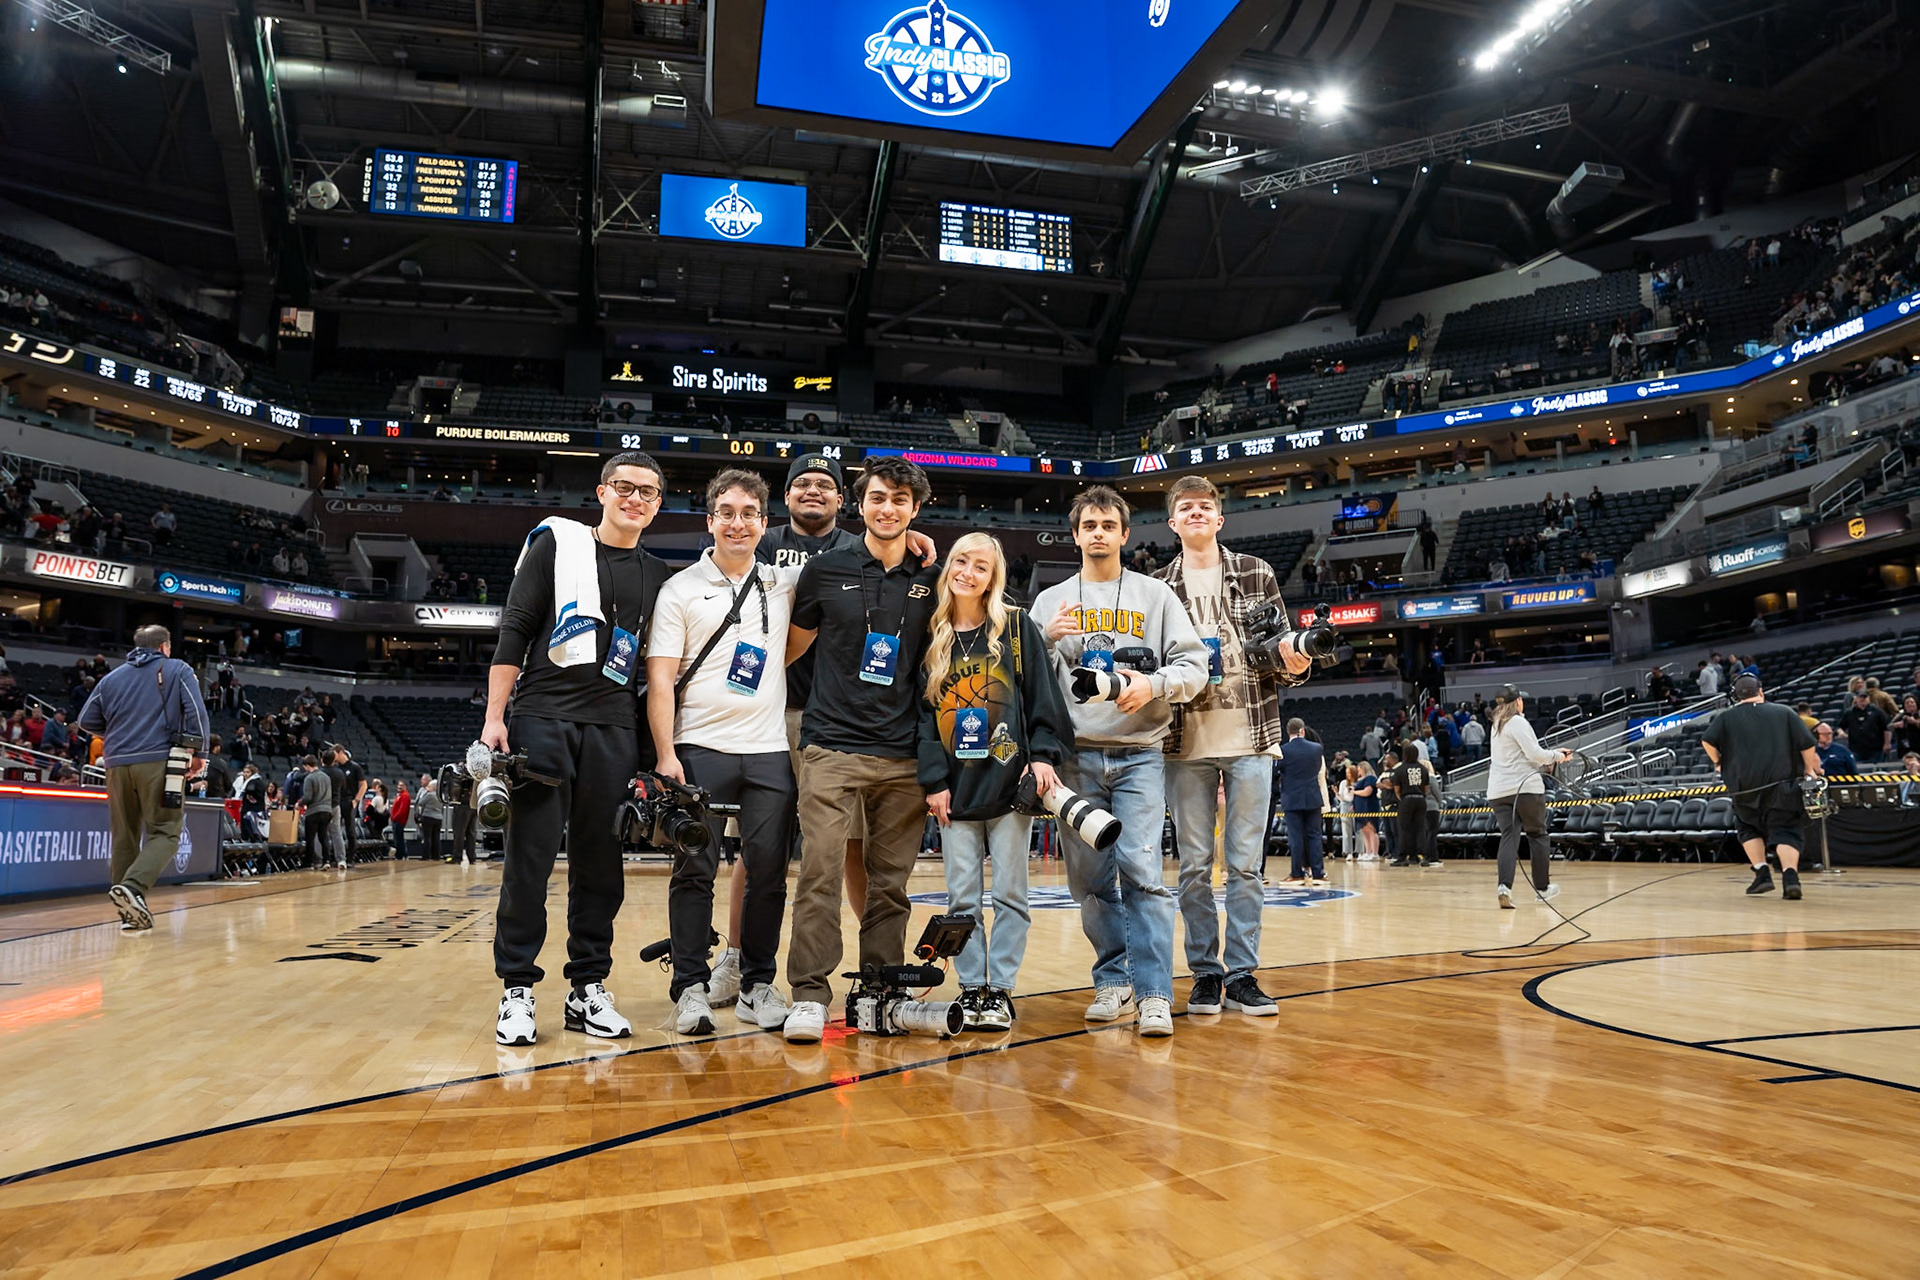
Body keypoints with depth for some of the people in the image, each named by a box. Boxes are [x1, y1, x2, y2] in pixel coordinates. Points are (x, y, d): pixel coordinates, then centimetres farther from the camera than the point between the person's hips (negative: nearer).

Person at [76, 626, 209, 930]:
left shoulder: (113, 677, 18)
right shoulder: (177, 670, 6)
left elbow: (87, 720, 15)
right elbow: (196, 711, -7)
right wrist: (198, 750, -2)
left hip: (117, 763, 5)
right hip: (158, 761, -5)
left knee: (125, 837, 9)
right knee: (164, 833, -4)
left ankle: (131, 912, 9)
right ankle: (132, 886, -28)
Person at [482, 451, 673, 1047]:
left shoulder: (657, 578, 14)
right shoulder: (556, 541, 4)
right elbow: (515, 632, 0)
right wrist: (494, 719, -7)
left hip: (614, 731, 3)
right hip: (542, 720, -3)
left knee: (601, 863, 6)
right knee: (530, 857, -2)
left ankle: (587, 990, 16)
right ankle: (517, 990, 9)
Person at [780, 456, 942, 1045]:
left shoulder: (933, 580, 8)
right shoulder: (826, 570, 5)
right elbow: (791, 645, 17)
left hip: (904, 756, 2)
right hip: (833, 746, -2)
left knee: (891, 880, 7)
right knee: (820, 871, -9)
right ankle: (810, 993, -1)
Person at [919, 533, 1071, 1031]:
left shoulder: (1017, 627, 3)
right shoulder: (932, 636, 7)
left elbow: (1043, 696, 1)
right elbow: (922, 710, 6)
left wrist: (1043, 754, -10)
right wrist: (933, 779, -2)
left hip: (1010, 782, -2)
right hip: (955, 788, 2)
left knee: (1009, 892, 3)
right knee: (963, 896, 5)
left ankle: (1001, 990, 12)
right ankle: (971, 988, 16)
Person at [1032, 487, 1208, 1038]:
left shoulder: (1156, 594, 11)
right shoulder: (1051, 601, 15)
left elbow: (1194, 665, 4)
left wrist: (1153, 685, -14)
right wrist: (1047, 639, -8)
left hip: (1140, 754, -2)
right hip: (1076, 756, 2)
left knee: (1141, 870, -12)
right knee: (1091, 879, 5)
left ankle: (1154, 995, -8)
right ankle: (1113, 980, 19)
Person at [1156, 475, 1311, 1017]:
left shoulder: (1256, 574, 8)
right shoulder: (1157, 587, 6)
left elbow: (1284, 647, 9)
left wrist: (1294, 663, -13)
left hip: (1251, 737, 0)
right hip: (1186, 743, 0)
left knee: (1246, 864, 3)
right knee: (1195, 865, 5)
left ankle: (1242, 975, 12)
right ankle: (1205, 975, 16)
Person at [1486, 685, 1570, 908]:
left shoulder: (1497, 726, 18)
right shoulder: (1518, 722, -8)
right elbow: (1534, 754, -14)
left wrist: (1552, 756, 21)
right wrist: (1557, 756, 3)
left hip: (1499, 791, 6)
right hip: (1525, 788, -6)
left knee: (1509, 837, -2)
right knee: (1537, 834, 11)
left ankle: (1505, 887, -21)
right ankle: (1542, 887, 20)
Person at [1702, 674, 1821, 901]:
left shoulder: (1727, 717, 7)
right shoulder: (1785, 712, 8)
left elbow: (1708, 741, -4)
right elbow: (1807, 745, 2)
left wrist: (1718, 763, 12)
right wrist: (1810, 768, 16)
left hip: (1744, 786, 0)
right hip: (1782, 786, 0)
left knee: (1749, 828, 20)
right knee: (1785, 831, 3)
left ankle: (1762, 874, 10)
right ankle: (1790, 875, -18)